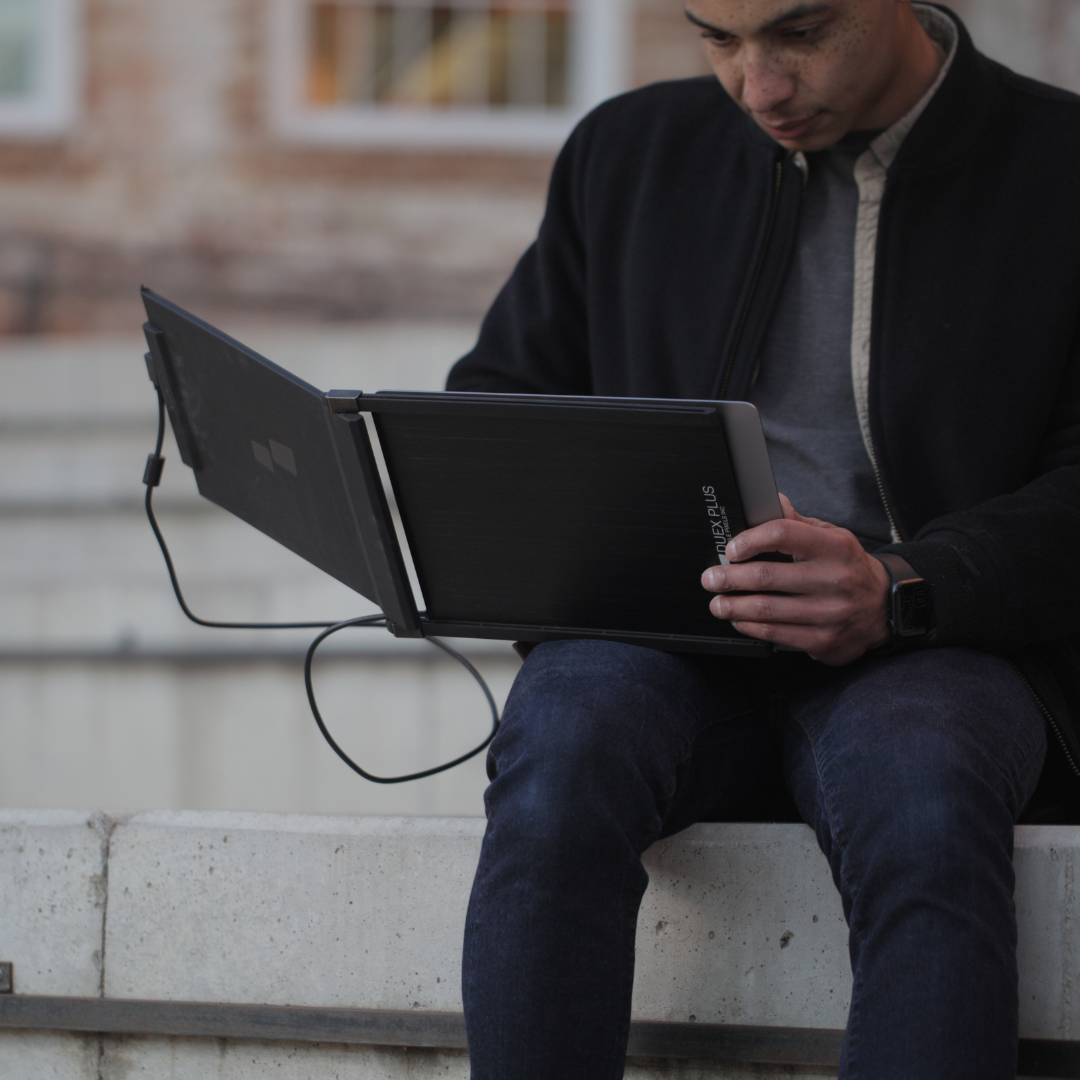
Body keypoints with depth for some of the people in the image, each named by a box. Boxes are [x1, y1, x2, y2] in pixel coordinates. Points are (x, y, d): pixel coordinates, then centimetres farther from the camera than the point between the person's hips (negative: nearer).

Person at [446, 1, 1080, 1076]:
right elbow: (498, 395, 21)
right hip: (667, 644, 3)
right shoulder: (628, 152, 15)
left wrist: (901, 590, -24)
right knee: (564, 748, -34)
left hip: (932, 649, -3)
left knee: (921, 801, -38)